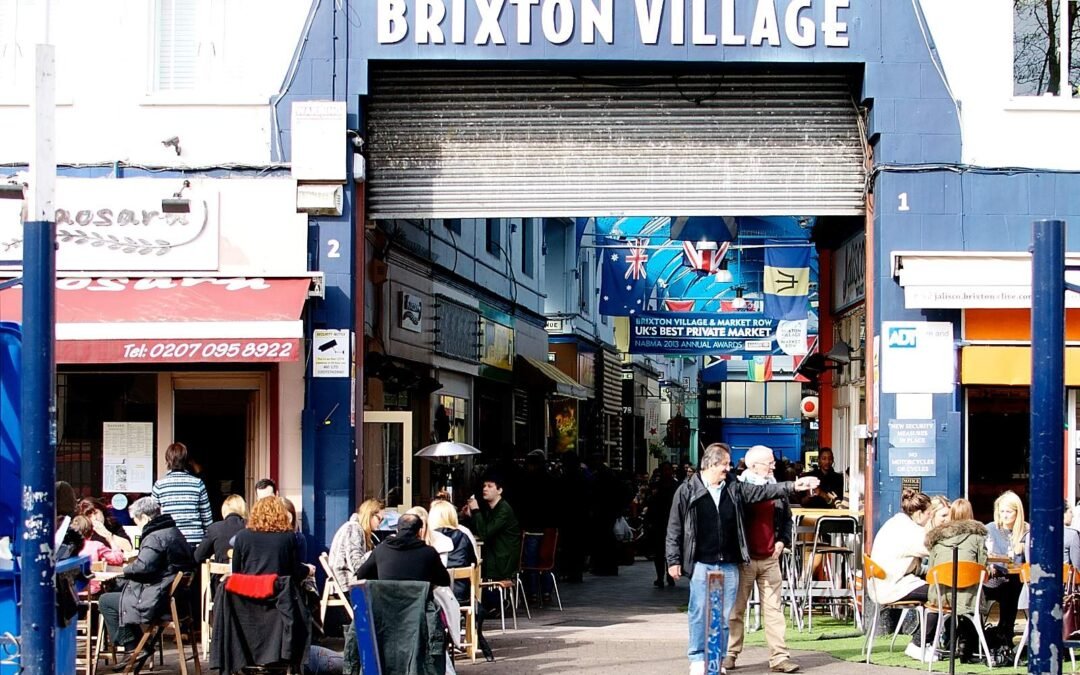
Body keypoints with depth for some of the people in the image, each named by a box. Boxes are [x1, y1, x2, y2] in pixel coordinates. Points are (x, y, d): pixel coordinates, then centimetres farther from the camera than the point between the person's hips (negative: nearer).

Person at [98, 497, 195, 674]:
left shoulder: (155, 537, -18)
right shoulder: (174, 532, 14)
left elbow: (144, 566, -30)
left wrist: (127, 569, -8)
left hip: (159, 602, -10)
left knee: (106, 601, 2)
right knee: (121, 588, 27)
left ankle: (134, 649, 3)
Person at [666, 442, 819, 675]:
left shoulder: (734, 488, 12)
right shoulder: (687, 491, -1)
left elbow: (762, 491, 7)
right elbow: (674, 529, 0)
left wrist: (792, 486, -4)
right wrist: (673, 560, -2)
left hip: (729, 564, 4)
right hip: (701, 563, -4)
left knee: (724, 615, 6)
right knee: (700, 613, -3)